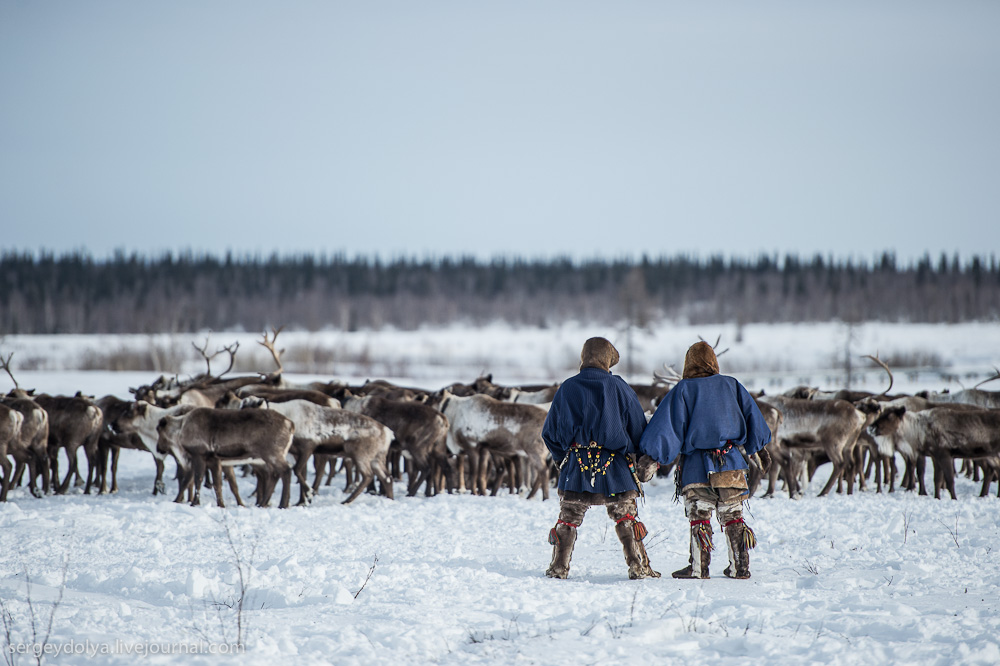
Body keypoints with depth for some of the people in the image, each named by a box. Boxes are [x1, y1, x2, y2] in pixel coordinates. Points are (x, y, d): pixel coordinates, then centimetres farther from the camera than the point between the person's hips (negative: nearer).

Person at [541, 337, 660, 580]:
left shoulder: (566, 389, 4)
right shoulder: (619, 388, -1)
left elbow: (550, 432, 11)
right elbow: (639, 429, 5)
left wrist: (562, 458, 25)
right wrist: (648, 462, 17)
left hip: (575, 465, 1)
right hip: (615, 468, -1)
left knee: (568, 519, 11)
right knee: (626, 519, 8)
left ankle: (559, 567, 10)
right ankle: (638, 567, 6)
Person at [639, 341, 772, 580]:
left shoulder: (683, 390, -4)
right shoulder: (731, 386, 7)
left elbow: (668, 426, -9)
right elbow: (752, 416, 13)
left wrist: (652, 457, -7)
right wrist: (760, 449, 24)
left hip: (697, 466, -3)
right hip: (732, 464, 3)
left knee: (699, 518, 0)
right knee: (733, 517, 11)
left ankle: (699, 567, -5)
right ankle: (740, 566, 11)